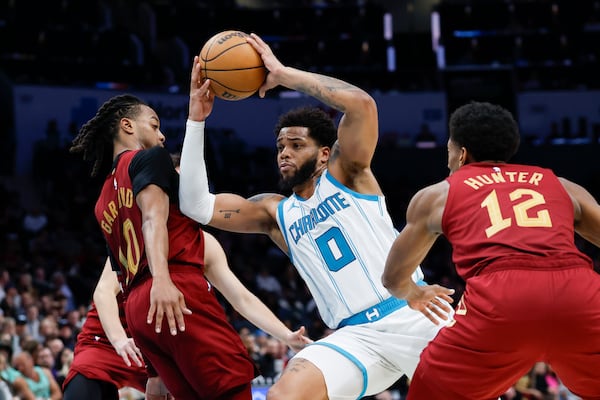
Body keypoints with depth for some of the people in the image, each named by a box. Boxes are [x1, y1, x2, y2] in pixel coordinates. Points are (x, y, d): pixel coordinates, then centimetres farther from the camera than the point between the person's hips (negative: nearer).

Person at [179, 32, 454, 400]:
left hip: (414, 313, -2)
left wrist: (283, 74, -8)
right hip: (357, 335, 2)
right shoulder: (275, 213, 16)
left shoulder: (346, 173, 6)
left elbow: (361, 104, -13)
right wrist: (197, 117, 2)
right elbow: (196, 204, 5)